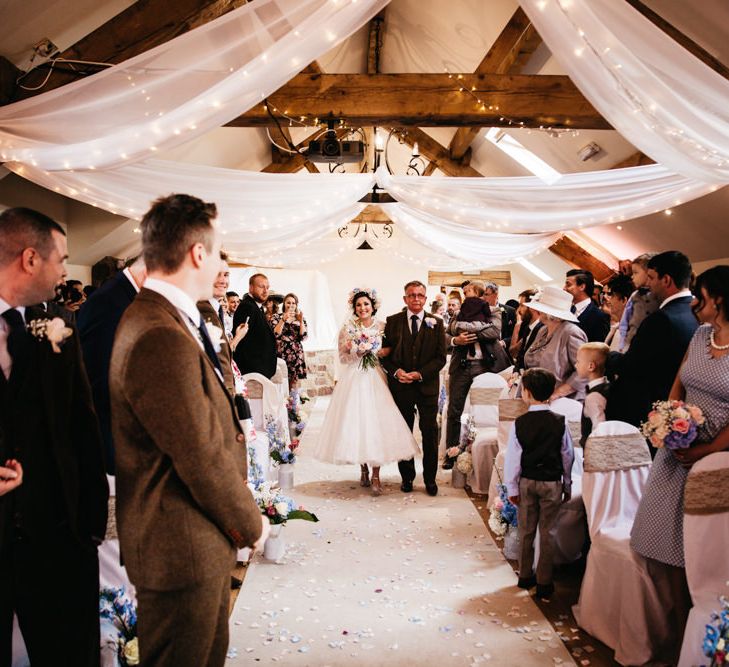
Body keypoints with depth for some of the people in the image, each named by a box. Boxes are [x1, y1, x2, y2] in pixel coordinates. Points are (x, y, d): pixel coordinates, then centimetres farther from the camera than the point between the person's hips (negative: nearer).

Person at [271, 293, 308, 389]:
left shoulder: (300, 319, 11)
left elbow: (304, 337, -2)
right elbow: (275, 334, -10)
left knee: (293, 385, 3)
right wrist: (283, 319, -14)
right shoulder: (276, 318, 6)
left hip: (296, 355, 2)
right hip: (281, 354, -2)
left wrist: (301, 321, -11)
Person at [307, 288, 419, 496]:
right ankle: (363, 469, 17)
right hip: (354, 380, 0)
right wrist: (349, 347, -13)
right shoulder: (347, 328, 4)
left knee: (376, 423, -7)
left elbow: (390, 350, 11)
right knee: (355, 422, -1)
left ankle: (375, 476, -2)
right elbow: (342, 358, 6)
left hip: (375, 380, 0)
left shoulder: (382, 327, 5)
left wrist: (381, 353, -9)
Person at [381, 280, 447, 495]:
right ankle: (407, 477, 22)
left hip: (427, 386, 0)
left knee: (430, 434, 4)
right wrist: (396, 371, -12)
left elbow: (441, 357, -1)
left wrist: (419, 374, -12)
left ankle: (430, 479, 17)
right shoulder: (393, 321, 3)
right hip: (400, 387, 1)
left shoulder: (436, 323, 1)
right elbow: (385, 353, 4)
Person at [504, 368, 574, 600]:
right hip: (552, 483, 0)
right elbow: (568, 456, -2)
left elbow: (512, 458, -10)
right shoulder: (560, 422, -10)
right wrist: (567, 485, 10)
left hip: (526, 481, 0)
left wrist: (512, 487, 0)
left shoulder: (519, 423, -13)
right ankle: (544, 583, 16)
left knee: (526, 531, 15)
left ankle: (525, 576, 28)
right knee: (547, 533, 10)